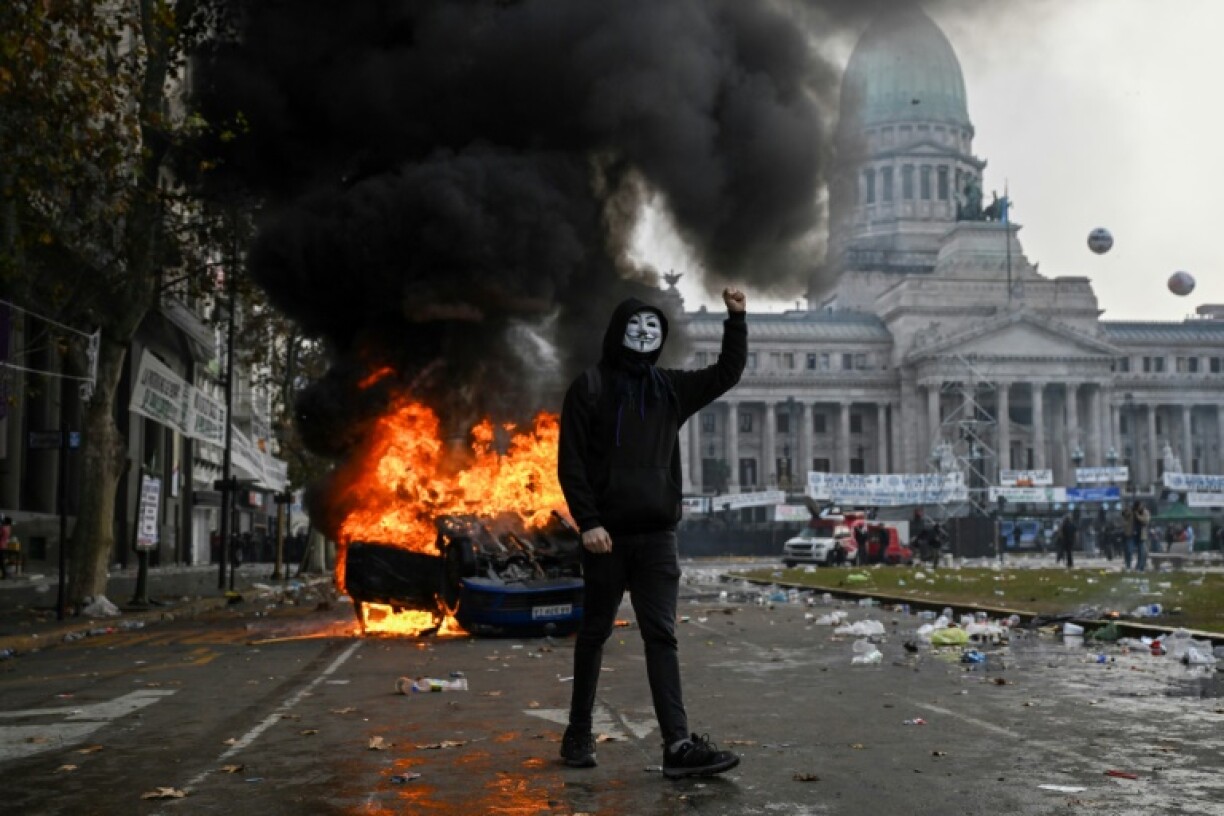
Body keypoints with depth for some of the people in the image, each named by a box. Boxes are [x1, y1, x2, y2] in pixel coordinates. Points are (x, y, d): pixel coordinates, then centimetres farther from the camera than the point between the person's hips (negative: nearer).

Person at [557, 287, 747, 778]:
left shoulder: (670, 388, 12)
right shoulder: (590, 388, -2)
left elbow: (727, 374, 16)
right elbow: (571, 463, -7)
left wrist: (736, 320, 3)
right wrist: (587, 522, -16)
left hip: (657, 535, 4)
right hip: (607, 534, -3)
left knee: (661, 637, -2)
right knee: (595, 633, 8)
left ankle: (678, 745, -6)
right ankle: (579, 734, 22)